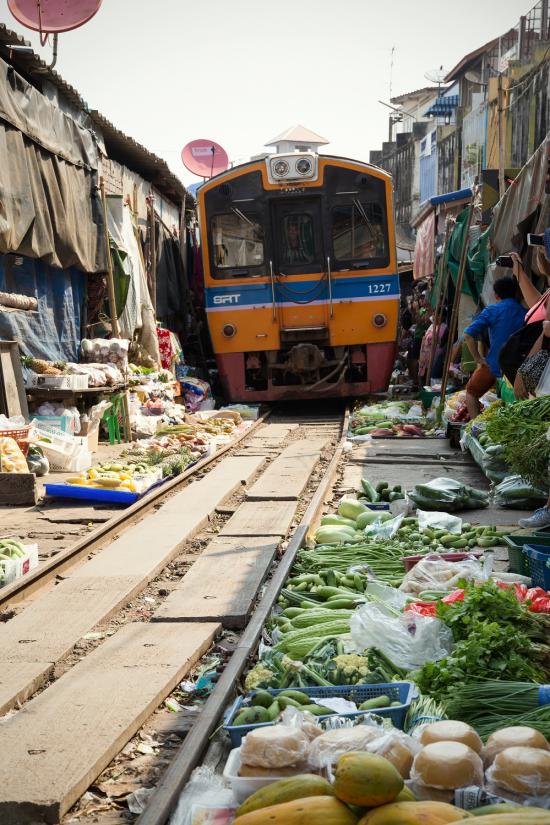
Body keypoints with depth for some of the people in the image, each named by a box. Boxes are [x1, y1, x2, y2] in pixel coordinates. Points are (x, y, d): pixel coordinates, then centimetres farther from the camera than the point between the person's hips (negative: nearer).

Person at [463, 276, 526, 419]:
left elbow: (468, 334, -15)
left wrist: (478, 358, -9)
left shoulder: (492, 310, -7)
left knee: (471, 392, 15)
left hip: (494, 365, -4)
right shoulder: (525, 312, 2)